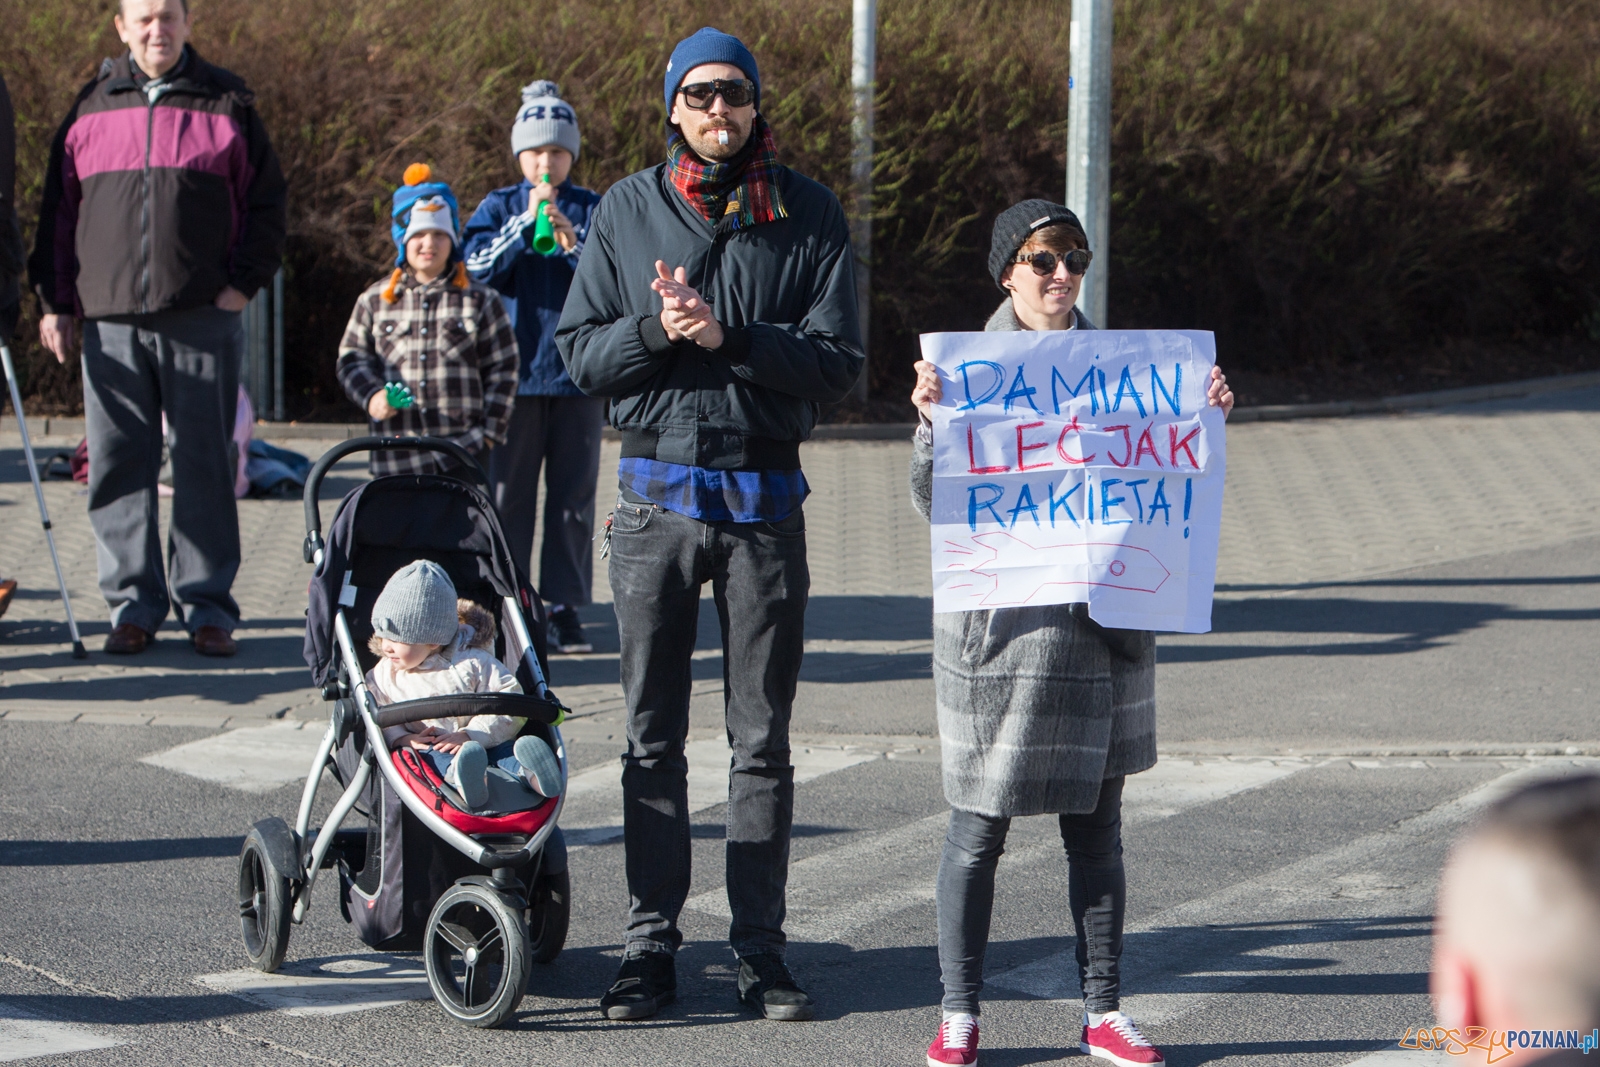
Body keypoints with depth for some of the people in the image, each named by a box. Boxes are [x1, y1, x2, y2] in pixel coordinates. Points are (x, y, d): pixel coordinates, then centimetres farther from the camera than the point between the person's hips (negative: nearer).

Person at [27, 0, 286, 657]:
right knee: (119, 468, 1)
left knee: (204, 466, 0)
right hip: (110, 320, 2)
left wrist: (242, 282, -1)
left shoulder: (226, 105, 6)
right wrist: (54, 300, 10)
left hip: (203, 317, -2)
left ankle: (207, 607, 6)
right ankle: (133, 605, 9)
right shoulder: (92, 108, 10)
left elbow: (265, 202, 9)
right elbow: (59, 207, 15)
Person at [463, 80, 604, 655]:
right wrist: (526, 221, -17)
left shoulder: (595, 210, 6)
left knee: (574, 496, 3)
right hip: (514, 370, 0)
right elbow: (478, 267, -7)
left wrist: (571, 242, -19)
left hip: (578, 373, 0)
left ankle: (565, 607, 9)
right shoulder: (498, 208, 7)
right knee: (508, 493, 0)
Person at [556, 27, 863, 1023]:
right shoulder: (628, 211, 5)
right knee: (653, 735, 5)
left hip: (765, 498, -1)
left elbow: (837, 360, -6)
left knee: (763, 739, 4)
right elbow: (580, 352, 3)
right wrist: (657, 327, -15)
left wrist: (728, 336, -18)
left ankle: (761, 947, 10)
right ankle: (651, 942, 12)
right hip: (657, 492, 1)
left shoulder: (809, 213, 1)